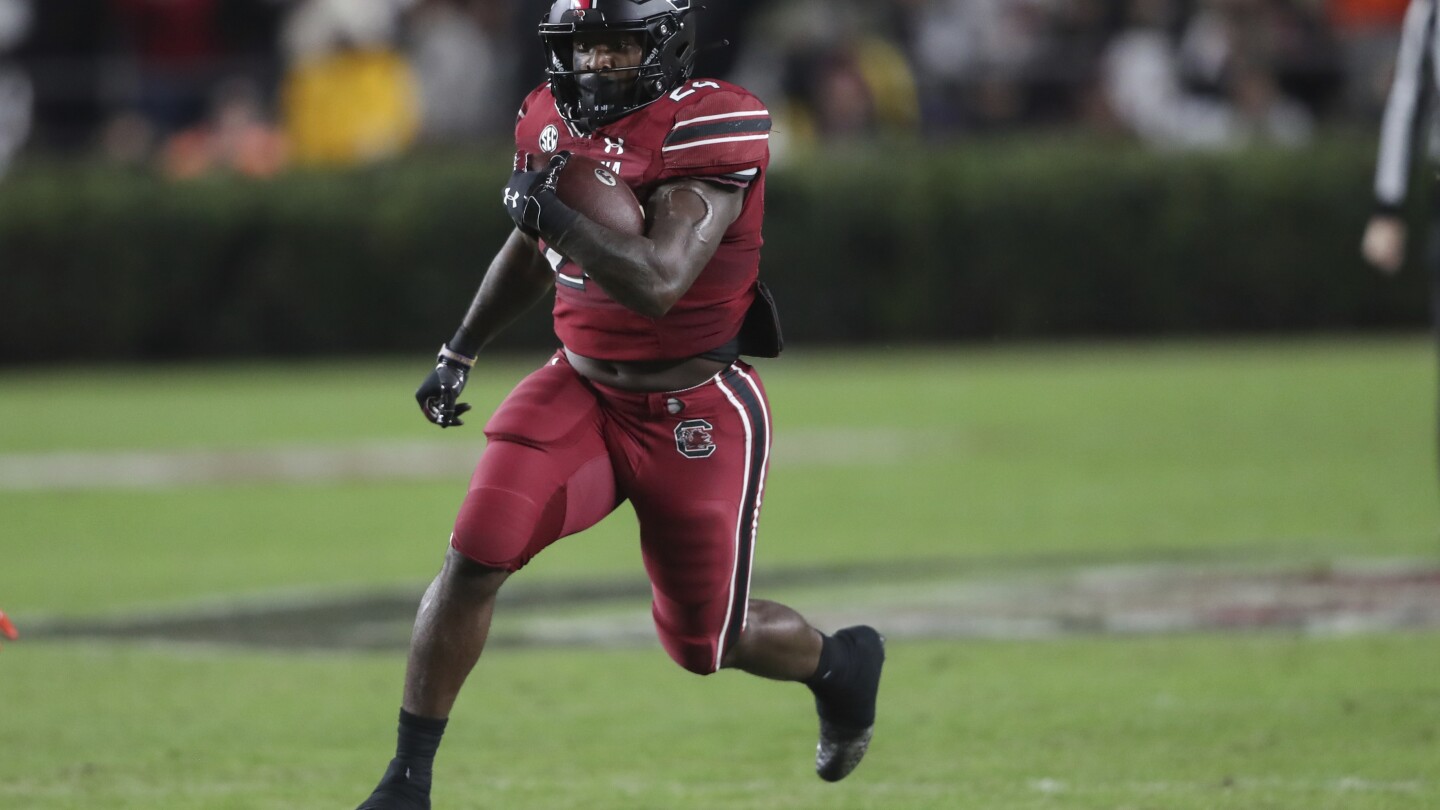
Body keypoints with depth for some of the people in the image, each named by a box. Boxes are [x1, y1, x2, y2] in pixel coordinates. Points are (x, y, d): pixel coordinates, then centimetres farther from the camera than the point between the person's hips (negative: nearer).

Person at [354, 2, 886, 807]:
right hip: (580, 389, 5)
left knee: (703, 641, 7)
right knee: (475, 558, -16)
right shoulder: (552, 120, 0)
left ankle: (841, 663, 41)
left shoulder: (708, 128, -21)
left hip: (695, 415, -5)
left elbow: (657, 283, -31)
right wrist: (460, 352, 24)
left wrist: (548, 208, -30)